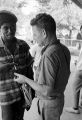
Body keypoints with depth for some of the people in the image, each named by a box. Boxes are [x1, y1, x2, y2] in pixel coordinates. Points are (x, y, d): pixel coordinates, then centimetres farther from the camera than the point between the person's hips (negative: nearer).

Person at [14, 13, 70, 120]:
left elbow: (47, 91, -28)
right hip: (59, 99, 8)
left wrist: (25, 80, -15)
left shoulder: (49, 55, -30)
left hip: (46, 104, -8)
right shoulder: (64, 50, -2)